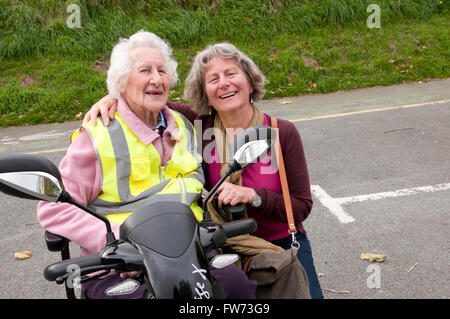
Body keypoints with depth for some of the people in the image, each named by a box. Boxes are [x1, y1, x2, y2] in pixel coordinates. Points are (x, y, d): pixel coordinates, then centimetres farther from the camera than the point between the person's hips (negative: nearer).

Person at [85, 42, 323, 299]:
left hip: (283, 245, 0)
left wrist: (251, 195, -25)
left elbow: (302, 206, -10)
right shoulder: (199, 125, -5)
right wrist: (113, 98, -14)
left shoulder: (283, 133, -8)